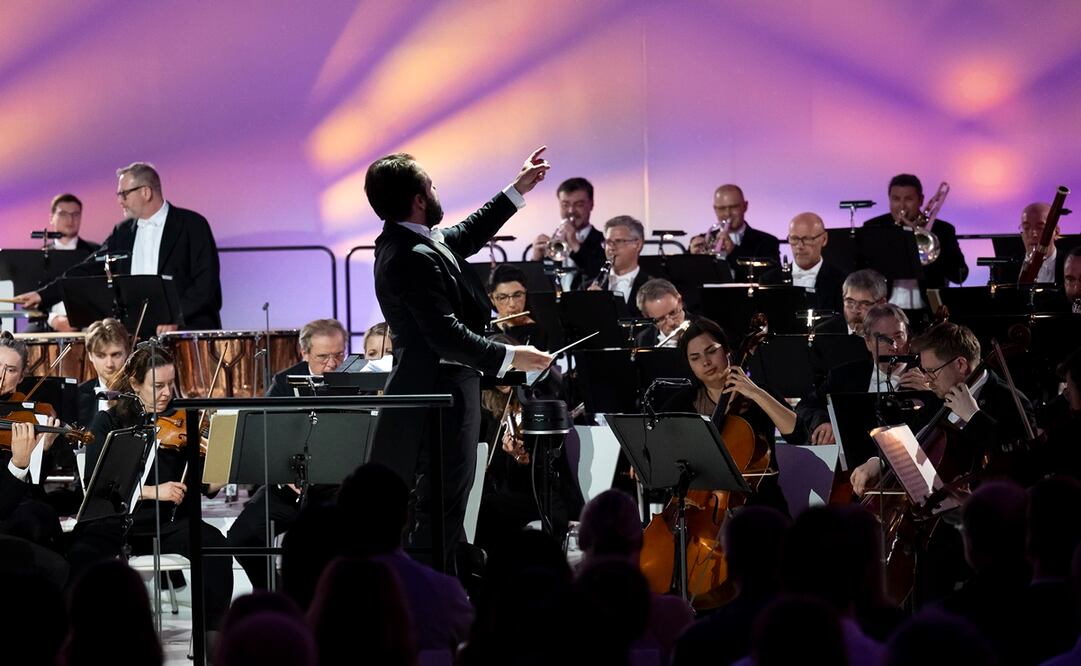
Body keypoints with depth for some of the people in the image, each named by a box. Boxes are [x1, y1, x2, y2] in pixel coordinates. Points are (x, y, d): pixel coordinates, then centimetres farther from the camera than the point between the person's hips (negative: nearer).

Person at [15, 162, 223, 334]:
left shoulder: (192, 225, -2)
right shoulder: (124, 232, 15)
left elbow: (207, 281, -7)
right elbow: (89, 270, 14)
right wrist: (43, 296, 5)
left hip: (189, 331, -4)